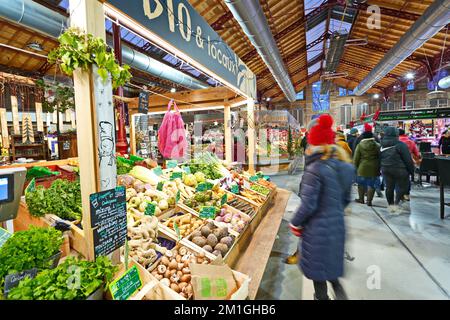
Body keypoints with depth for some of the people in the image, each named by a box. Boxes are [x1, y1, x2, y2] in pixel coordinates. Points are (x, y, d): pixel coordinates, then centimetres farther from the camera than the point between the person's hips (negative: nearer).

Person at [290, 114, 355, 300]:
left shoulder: (315, 169, -24)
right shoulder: (345, 167, 0)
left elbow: (308, 205, -22)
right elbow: (346, 199, 10)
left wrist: (295, 223, -6)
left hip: (317, 229, -7)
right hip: (338, 225, 7)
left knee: (317, 268, 15)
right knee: (331, 262, 28)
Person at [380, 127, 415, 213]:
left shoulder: (382, 145, 5)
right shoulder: (400, 145, -13)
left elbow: (380, 158, 11)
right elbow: (408, 159, -11)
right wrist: (411, 170, -1)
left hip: (385, 169, 6)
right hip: (399, 170, -6)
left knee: (389, 187, 12)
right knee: (402, 186, 8)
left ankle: (390, 205, 21)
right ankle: (396, 203, -1)